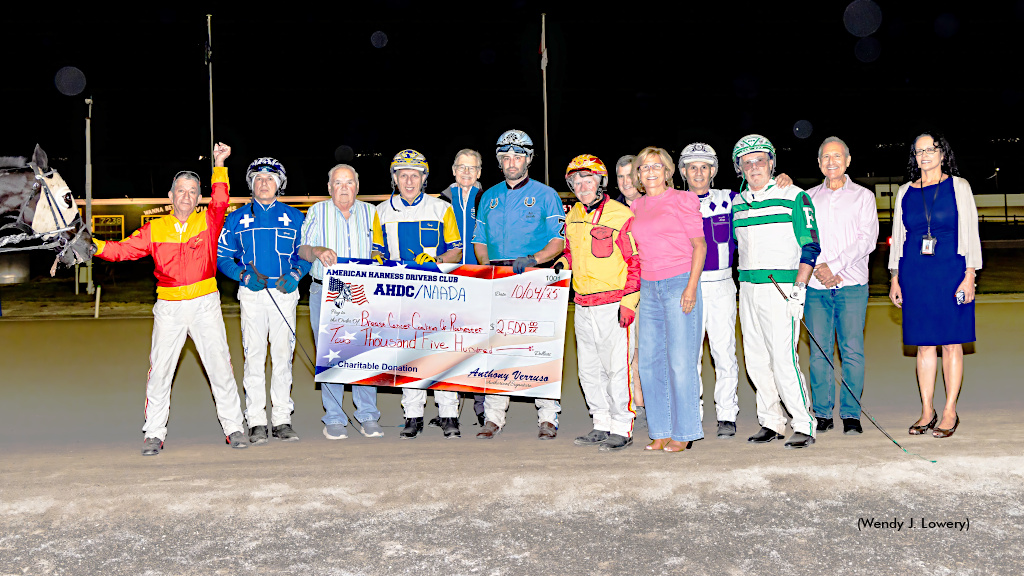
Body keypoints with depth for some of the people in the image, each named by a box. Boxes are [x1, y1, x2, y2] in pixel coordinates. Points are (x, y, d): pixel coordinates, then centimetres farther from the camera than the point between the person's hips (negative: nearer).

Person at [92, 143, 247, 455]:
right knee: (159, 370, 1)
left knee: (220, 365, 0)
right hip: (169, 307, 1)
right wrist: (94, 246, -10)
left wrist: (219, 165, -19)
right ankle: (154, 433, 11)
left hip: (205, 304, -1)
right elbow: (123, 249, 5)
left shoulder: (208, 222, 4)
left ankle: (233, 427, 10)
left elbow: (221, 201, -12)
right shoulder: (155, 229, 6)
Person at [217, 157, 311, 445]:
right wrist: (244, 275, -7)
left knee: (283, 355, 0)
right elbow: (222, 256, 10)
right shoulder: (237, 218, 11)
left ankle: (282, 419, 7)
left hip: (284, 292, 1)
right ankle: (256, 421, 1)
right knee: (254, 355, -4)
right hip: (252, 294, 0)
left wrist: (295, 274, -6)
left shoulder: (293, 217, 12)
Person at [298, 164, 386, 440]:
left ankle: (367, 416, 6)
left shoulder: (370, 213, 13)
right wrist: (317, 251, -16)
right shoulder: (317, 212, 9)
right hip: (325, 293, -1)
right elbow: (301, 249, 6)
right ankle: (334, 419, 6)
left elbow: (378, 250, 16)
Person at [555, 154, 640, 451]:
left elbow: (637, 261, -8)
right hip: (583, 306, 7)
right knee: (589, 370, 11)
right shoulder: (573, 217, 13)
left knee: (616, 367, -4)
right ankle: (602, 424, 23)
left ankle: (622, 428, 5)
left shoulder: (621, 215, -8)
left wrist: (629, 301, -13)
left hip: (613, 303, -7)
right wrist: (562, 263, 8)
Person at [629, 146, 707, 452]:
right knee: (650, 360, 4)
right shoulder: (637, 206, 14)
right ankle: (660, 431, 14)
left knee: (680, 361, -5)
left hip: (680, 283, -6)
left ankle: (684, 433, 5)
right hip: (649, 288, 6)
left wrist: (691, 287, -13)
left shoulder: (681, 200, -1)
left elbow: (699, 245, -4)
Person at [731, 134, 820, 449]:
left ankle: (804, 425, -2)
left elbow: (810, 246, -5)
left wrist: (798, 288, -13)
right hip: (747, 290, 6)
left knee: (784, 359, -12)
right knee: (756, 361, 7)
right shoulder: (737, 203, 14)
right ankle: (771, 422, 17)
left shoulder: (794, 196, -2)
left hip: (780, 289, -6)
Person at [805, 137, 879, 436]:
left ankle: (851, 414, 2)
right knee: (819, 350, -1)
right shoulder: (808, 197, 15)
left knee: (852, 349, -5)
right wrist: (818, 269, -8)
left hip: (852, 285, -1)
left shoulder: (863, 196, 10)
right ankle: (822, 414, 7)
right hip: (815, 286, 1)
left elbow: (868, 239, -1)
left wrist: (834, 266, -11)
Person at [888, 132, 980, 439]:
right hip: (915, 275, 3)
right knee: (924, 344, 5)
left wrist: (970, 275, -7)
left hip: (951, 273, -2)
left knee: (952, 342, 0)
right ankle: (927, 411, 11)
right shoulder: (905, 192, 12)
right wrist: (895, 278, 9)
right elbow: (898, 235, 15)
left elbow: (969, 232, 1)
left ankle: (950, 412, 7)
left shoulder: (958, 186, 4)